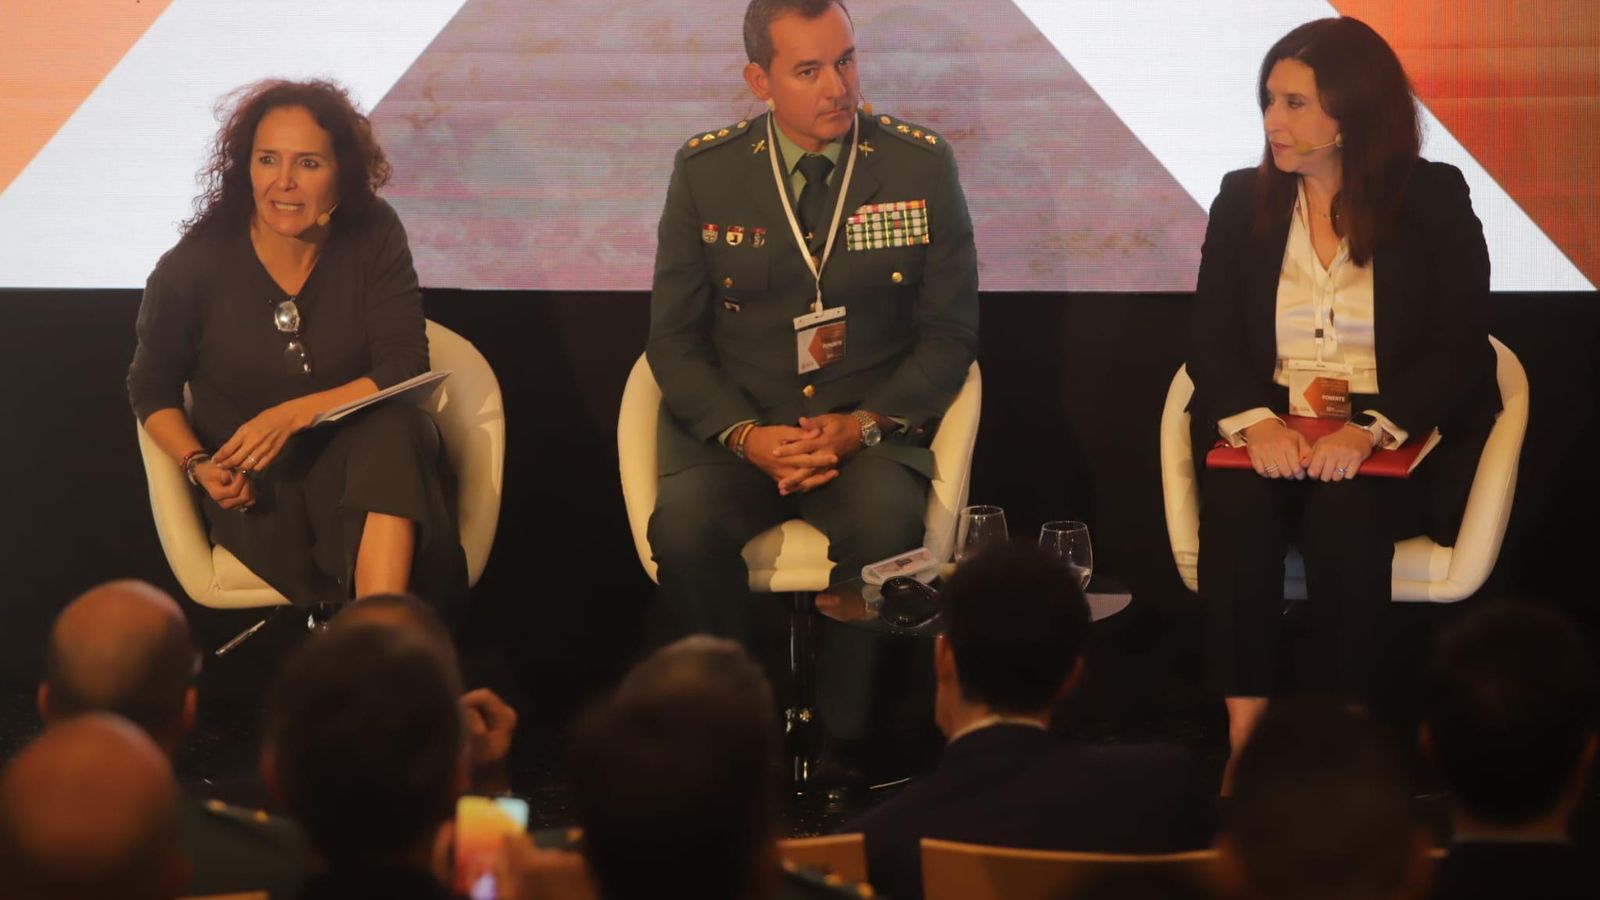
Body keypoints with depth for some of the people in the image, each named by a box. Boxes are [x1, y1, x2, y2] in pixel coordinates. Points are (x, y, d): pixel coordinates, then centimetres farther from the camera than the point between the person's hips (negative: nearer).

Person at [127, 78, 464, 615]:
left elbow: (404, 371, -10)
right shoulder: (193, 269, -7)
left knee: (395, 430, -35)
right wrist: (198, 465, -11)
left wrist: (294, 414, -23)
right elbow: (152, 390, 8)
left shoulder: (374, 238, -4)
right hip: (256, 491, -1)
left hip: (371, 471, 1)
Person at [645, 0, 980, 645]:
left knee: (886, 527, -33)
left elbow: (949, 334, 4)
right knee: (684, 527, -31)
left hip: (873, 429, -1)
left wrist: (862, 426, -12)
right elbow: (674, 339, 5)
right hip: (732, 424, 1)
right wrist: (745, 435, -13)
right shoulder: (704, 171, 3)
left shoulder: (922, 166, 2)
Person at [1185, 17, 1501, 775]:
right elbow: (1211, 343, 3)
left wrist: (1369, 431, -24)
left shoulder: (1435, 200, 0)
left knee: (1341, 512, -35)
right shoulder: (1243, 200, 9)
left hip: (1395, 441, -2)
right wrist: (1257, 422, -20)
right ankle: (1245, 736, -33)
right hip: (1270, 434, 2)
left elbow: (1459, 354, -7)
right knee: (1238, 506, -32)